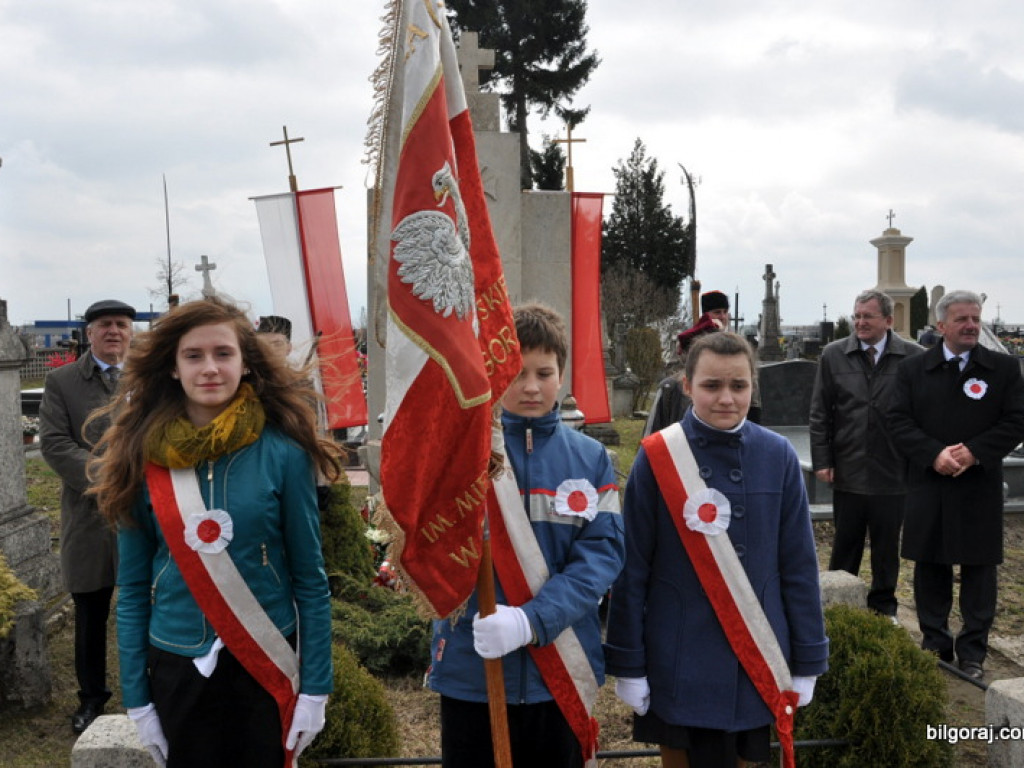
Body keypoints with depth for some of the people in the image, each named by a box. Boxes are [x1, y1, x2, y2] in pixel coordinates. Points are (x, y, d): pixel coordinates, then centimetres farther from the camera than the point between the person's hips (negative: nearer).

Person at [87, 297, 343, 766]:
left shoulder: (282, 451, -10)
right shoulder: (143, 456, -5)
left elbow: (310, 578, -5)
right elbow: (133, 588, 1)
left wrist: (316, 687, -6)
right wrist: (136, 697, 1)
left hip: (267, 663, -1)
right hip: (177, 667, 2)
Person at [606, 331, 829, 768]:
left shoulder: (778, 457, -4)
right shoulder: (656, 458, -10)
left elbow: (799, 565, 1)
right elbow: (632, 569, -6)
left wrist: (808, 661, 3)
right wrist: (628, 664, -4)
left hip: (759, 661, 2)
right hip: (679, 663, -2)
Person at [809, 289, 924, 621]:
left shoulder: (913, 357, -4)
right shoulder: (833, 355, 1)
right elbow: (819, 413, 3)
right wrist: (822, 460, -1)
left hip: (892, 471, -1)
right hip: (847, 469, 1)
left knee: (887, 544, 12)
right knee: (845, 543, 12)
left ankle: (883, 606, 29)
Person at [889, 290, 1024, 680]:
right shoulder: (912, 369, 4)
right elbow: (899, 422, -2)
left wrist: (974, 452, -16)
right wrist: (935, 454, -17)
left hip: (980, 488, -1)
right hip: (928, 488, 1)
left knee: (979, 570, 5)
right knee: (930, 568, 9)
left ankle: (973, 652, 17)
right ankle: (935, 645, 22)